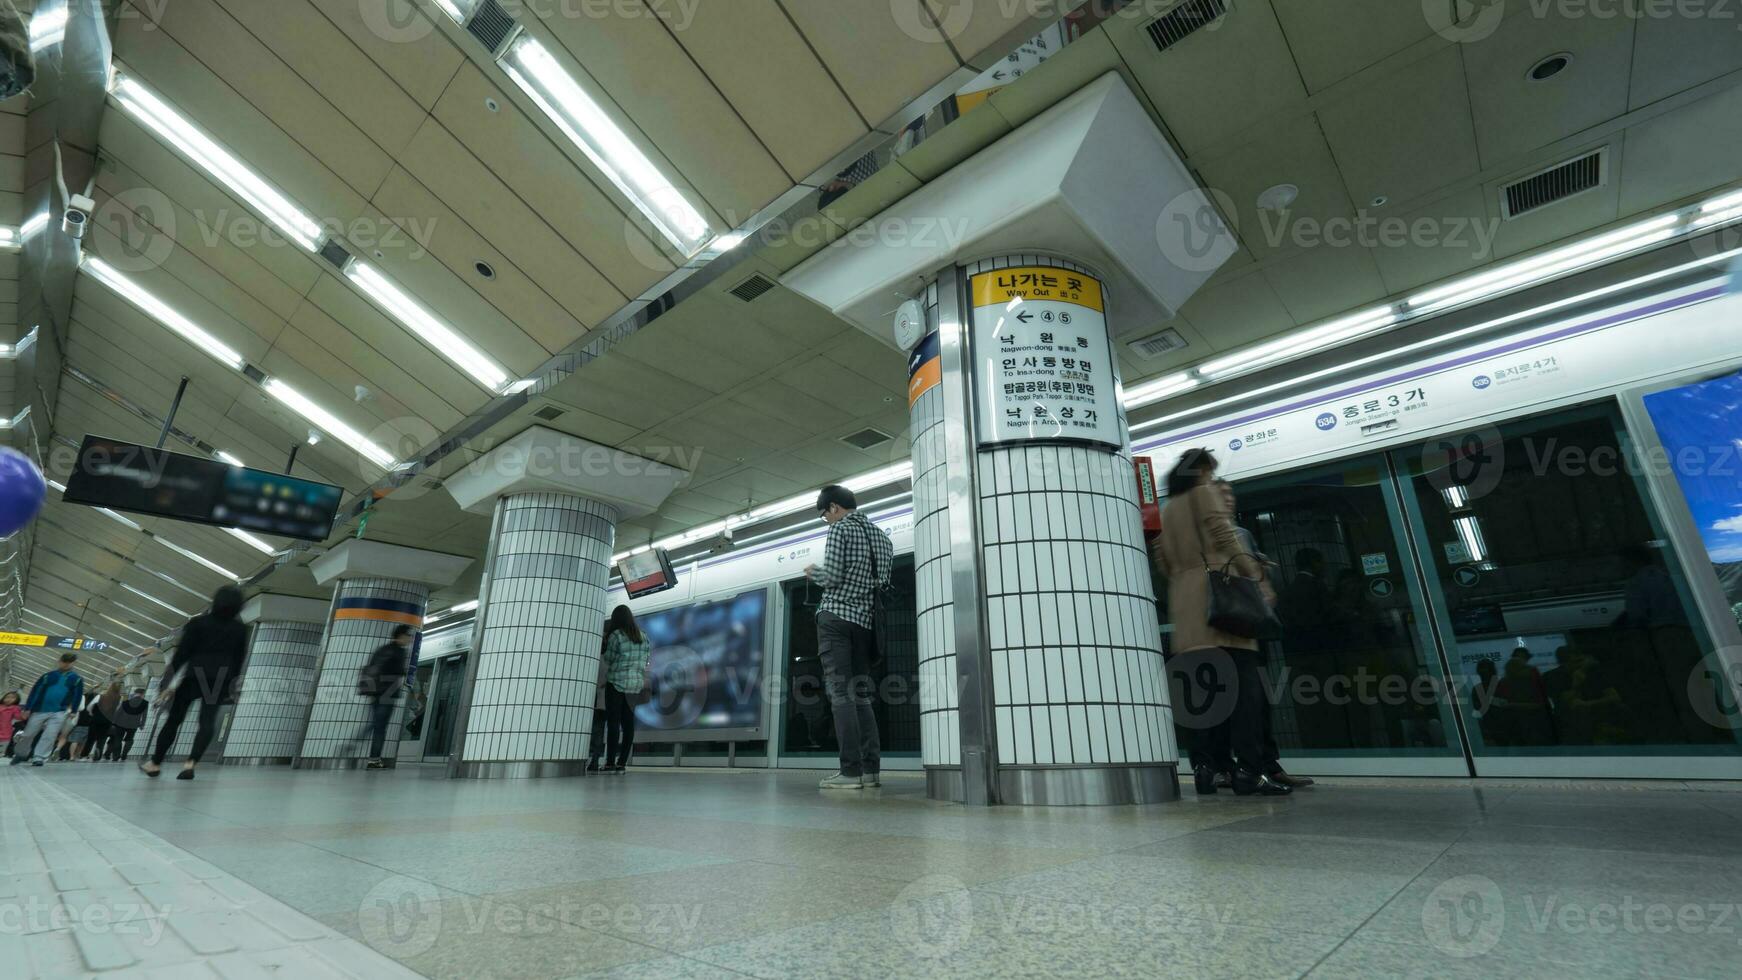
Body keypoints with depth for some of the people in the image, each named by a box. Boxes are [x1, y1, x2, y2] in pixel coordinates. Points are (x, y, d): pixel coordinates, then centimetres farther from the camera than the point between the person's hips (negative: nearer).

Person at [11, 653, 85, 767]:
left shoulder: (76, 679, 4)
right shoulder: (48, 675, 3)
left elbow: (78, 696, 4)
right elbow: (35, 691, 1)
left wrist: (73, 711, -2)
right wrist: (28, 708, -6)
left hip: (59, 712, -1)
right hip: (40, 710, 1)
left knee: (49, 736, -8)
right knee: (28, 734, 10)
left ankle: (39, 758, -2)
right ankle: (19, 754, 32)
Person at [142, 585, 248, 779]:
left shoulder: (198, 622, -1)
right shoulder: (240, 629, 6)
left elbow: (182, 652, -4)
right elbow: (239, 659, 10)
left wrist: (169, 681, 0)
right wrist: (232, 685, 18)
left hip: (194, 676, -1)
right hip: (220, 679, 1)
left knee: (173, 720, 14)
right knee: (208, 722, -2)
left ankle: (155, 763, 27)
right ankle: (191, 762, -19)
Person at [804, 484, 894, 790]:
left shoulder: (840, 529, -4)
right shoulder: (880, 534, 17)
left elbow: (833, 577, -13)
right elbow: (885, 580, 17)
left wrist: (813, 572, 6)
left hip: (836, 616, -7)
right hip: (865, 620, 7)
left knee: (840, 693, -7)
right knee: (861, 694, 9)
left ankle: (851, 771, -10)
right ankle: (872, 768, 5)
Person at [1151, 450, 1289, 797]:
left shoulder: (1168, 509, 25)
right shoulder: (1205, 493, 7)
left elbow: (1163, 560, 18)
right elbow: (1226, 538, -6)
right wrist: (1259, 582, -6)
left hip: (1185, 600, 6)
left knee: (1202, 685, 3)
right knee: (1244, 681, -8)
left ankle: (1203, 768, -2)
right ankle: (1248, 770, -13)